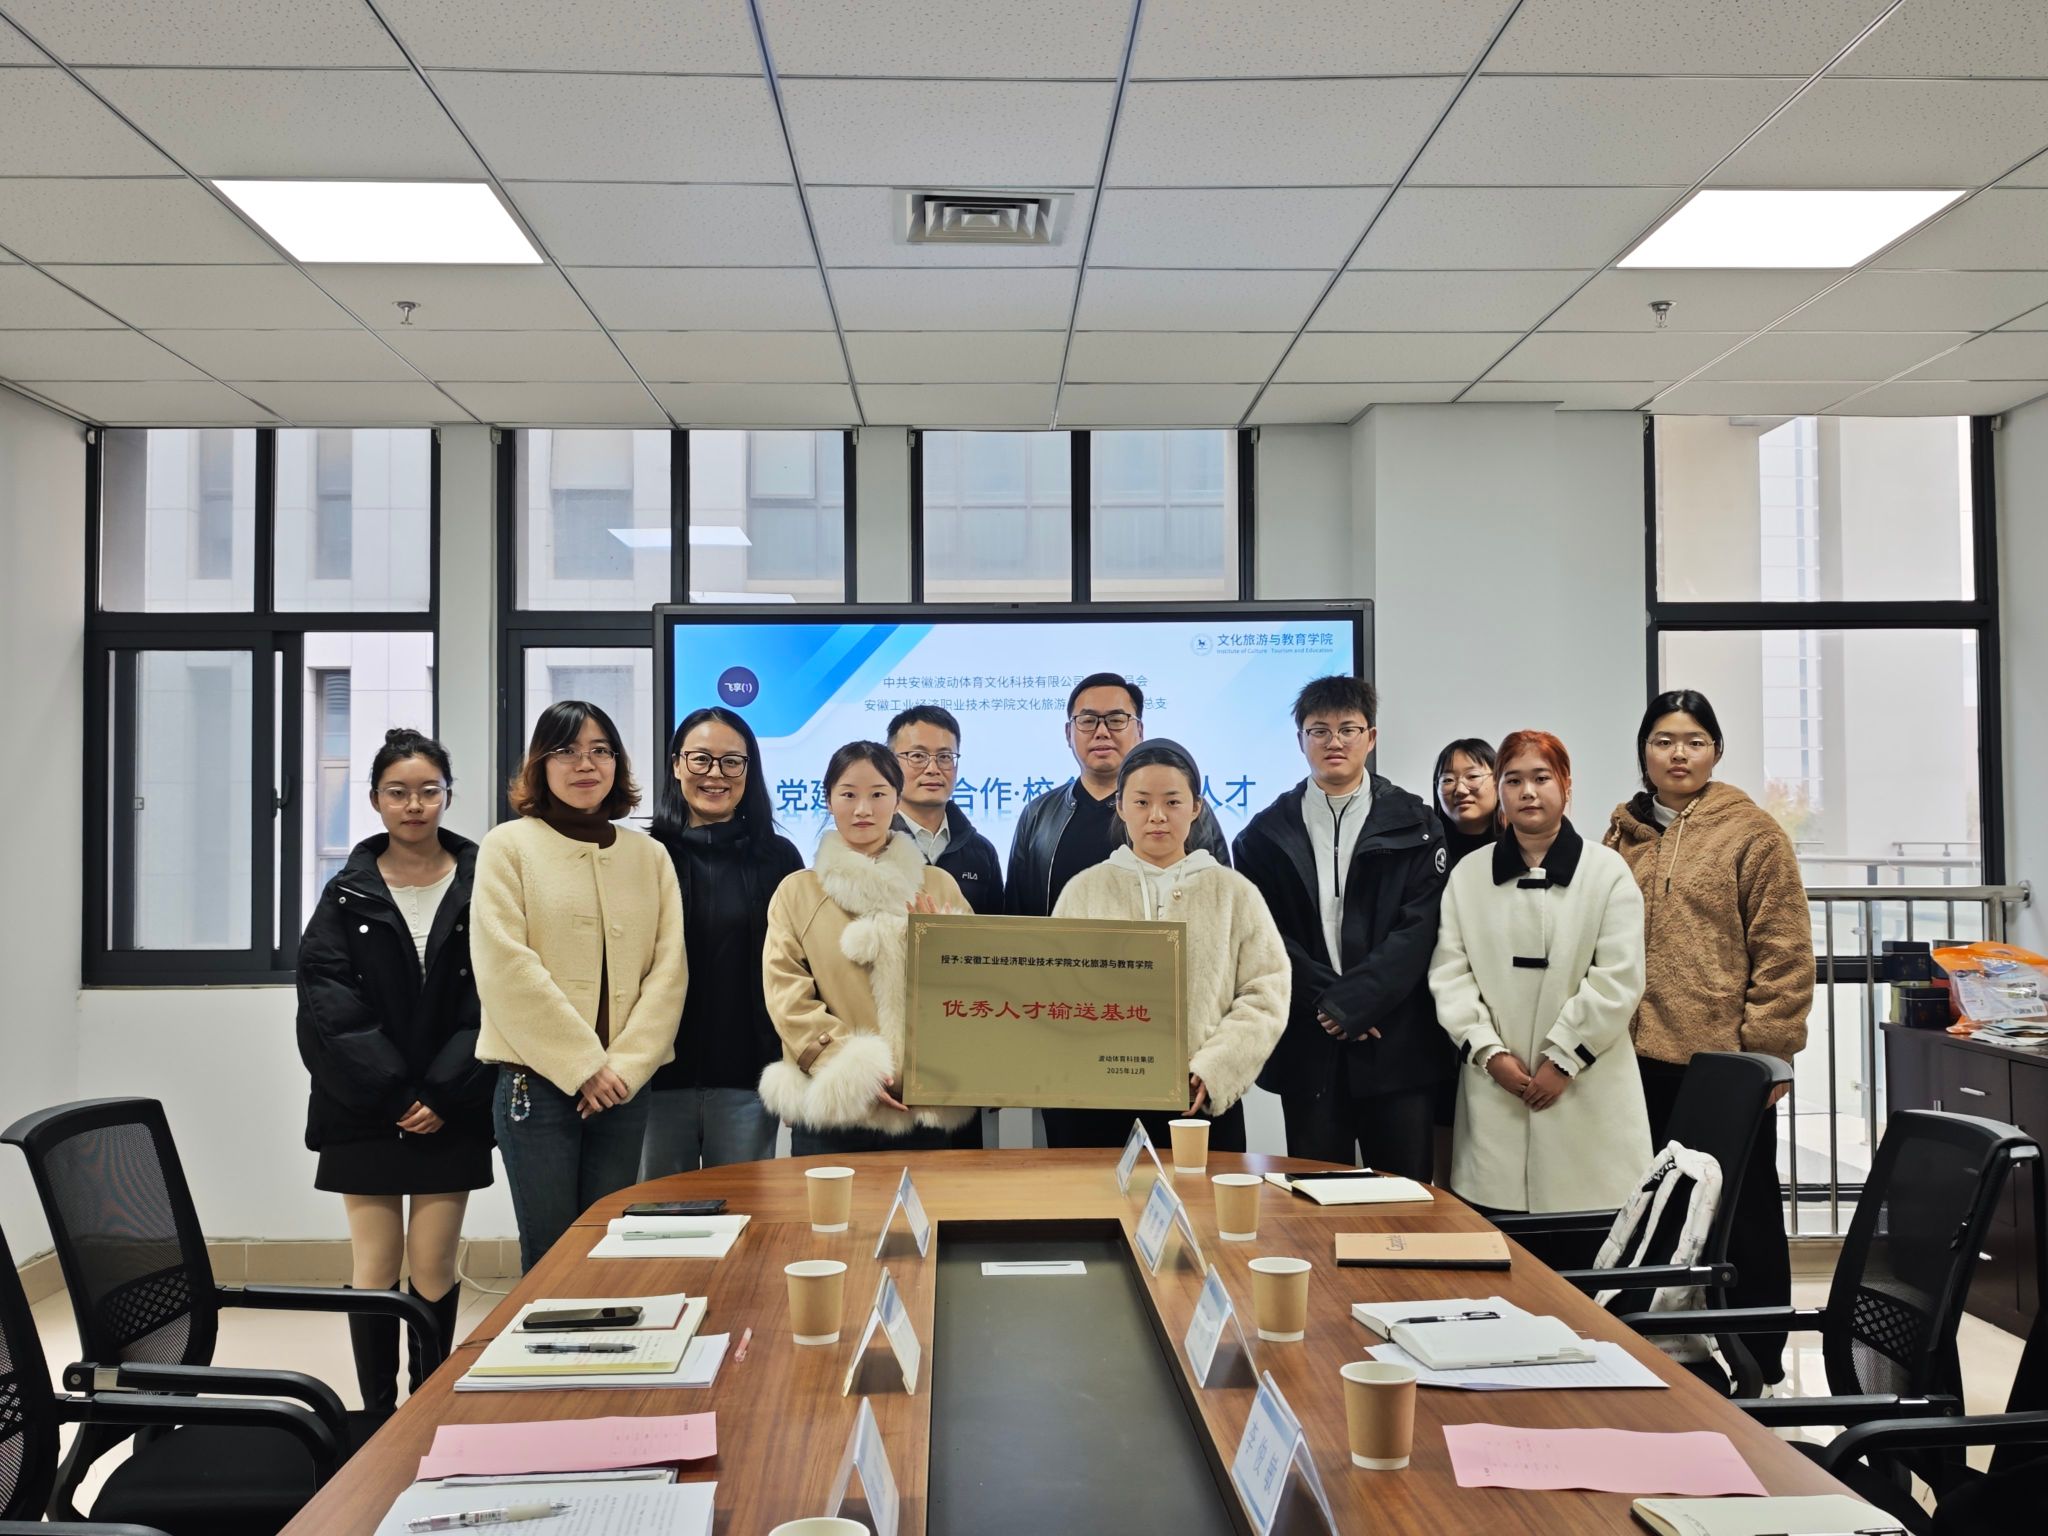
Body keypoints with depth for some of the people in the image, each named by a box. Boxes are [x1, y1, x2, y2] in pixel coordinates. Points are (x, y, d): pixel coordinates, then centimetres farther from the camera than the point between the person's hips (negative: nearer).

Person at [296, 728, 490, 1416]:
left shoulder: (481, 886, 1)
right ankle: (379, 1417, 12)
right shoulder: (347, 895, 4)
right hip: (364, 1112, 1)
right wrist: (393, 1095, -11)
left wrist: (443, 1094, -11)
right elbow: (330, 1005, -3)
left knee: (434, 1269, 2)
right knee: (375, 1267, 2)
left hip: (451, 1112, -1)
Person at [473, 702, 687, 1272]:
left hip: (623, 1085, 3)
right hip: (539, 1081, -3)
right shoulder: (508, 846, 0)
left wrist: (626, 1067, -9)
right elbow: (506, 967, -9)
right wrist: (582, 1066, -12)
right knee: (550, 1252, 0)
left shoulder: (650, 855, 9)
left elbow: (669, 968, 3)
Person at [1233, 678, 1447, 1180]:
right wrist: (1325, 999, -10)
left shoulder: (1414, 824, 6)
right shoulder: (1267, 832, 9)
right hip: (1307, 1048, 1)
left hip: (1396, 1045, -1)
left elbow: (1417, 930, -3)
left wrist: (1351, 1003, -12)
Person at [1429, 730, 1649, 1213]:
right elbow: (1449, 974, 4)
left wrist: (1562, 1059, -9)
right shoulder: (1467, 875, 9)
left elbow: (1618, 979, -5)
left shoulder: (1607, 871, 2)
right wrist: (1489, 1051, -7)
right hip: (1495, 1091, 2)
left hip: (1587, 1094, -1)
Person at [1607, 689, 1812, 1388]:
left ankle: (1760, 1362, 21)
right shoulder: (1624, 834, 9)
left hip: (1726, 1060, -4)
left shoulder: (1751, 831, -3)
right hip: (1644, 1058, 4)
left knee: (1744, 1213, 8)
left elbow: (1785, 951, -7)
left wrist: (1768, 1049, -11)